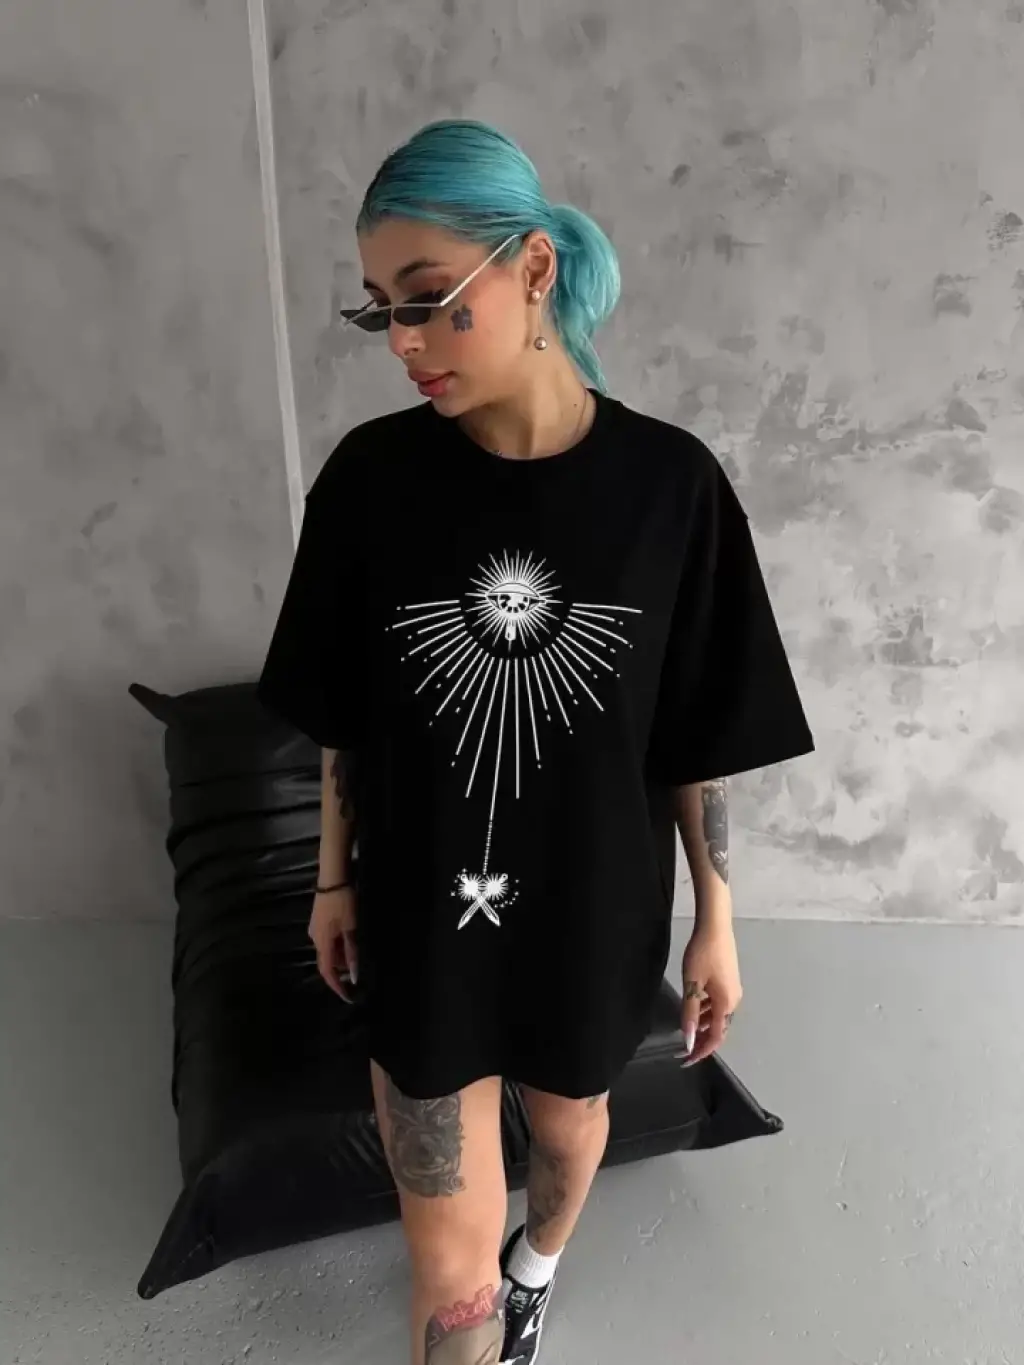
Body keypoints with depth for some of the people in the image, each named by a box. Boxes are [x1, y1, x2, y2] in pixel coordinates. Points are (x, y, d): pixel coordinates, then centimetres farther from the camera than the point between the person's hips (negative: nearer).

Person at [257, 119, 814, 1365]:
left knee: (568, 1123, 29)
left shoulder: (669, 483, -14)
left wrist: (716, 920, 0)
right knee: (450, 1264, 11)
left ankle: (539, 1263, 65)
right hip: (421, 915, 0)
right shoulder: (370, 476, -12)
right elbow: (342, 716, -1)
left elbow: (702, 738, -6)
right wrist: (335, 880, 7)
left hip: (595, 909, 1)